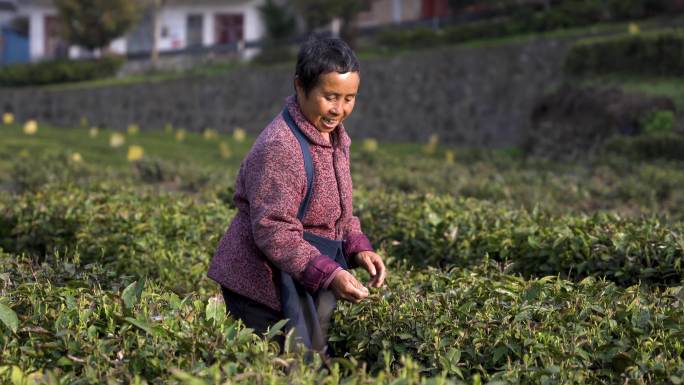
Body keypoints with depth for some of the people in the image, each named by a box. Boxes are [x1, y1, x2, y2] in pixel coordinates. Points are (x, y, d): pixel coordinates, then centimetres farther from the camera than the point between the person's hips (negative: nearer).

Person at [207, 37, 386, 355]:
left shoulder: (334, 135, 8)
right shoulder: (279, 148, -22)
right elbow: (273, 232, -26)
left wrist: (358, 248, 1)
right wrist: (329, 275, -32)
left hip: (306, 281, 9)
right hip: (265, 286, -9)